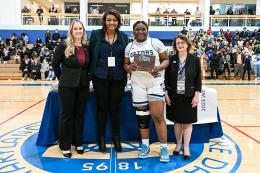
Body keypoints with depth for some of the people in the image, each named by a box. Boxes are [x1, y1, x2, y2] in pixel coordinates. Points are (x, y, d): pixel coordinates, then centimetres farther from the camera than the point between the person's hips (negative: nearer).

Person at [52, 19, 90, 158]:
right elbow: (55, 65, 3)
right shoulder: (63, 47, -7)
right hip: (67, 86, -3)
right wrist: (62, 78, 9)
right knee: (67, 115, 5)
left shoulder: (87, 47, 3)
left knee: (79, 114, 12)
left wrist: (84, 77, 8)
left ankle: (78, 142, 27)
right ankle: (65, 145, 18)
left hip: (83, 85, 4)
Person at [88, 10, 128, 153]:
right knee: (102, 108, 7)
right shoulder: (96, 34, 1)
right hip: (100, 77, -1)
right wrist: (92, 71, 0)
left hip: (118, 78, 1)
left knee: (115, 108, 9)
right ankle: (101, 139, 21)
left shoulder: (124, 37, 6)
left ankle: (116, 138, 23)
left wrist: (126, 73, -2)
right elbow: (91, 54, 3)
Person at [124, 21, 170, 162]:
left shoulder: (156, 42, 0)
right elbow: (125, 65, 10)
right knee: (142, 115, 10)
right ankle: (145, 146, 25)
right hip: (137, 83, 3)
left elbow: (166, 60, 0)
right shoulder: (129, 46, 9)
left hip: (155, 81, -3)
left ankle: (164, 148, 8)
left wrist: (158, 68, -20)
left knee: (158, 116, -6)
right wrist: (129, 67, -13)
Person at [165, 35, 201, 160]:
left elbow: (198, 79, 0)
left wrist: (197, 95, -7)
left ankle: (186, 147, 17)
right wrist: (166, 93, -2)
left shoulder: (195, 60, 0)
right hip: (174, 96, 1)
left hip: (189, 96, -1)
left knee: (187, 122, 5)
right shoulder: (171, 60, 3)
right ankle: (178, 144, 27)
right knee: (177, 121, 11)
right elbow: (166, 78, 4)